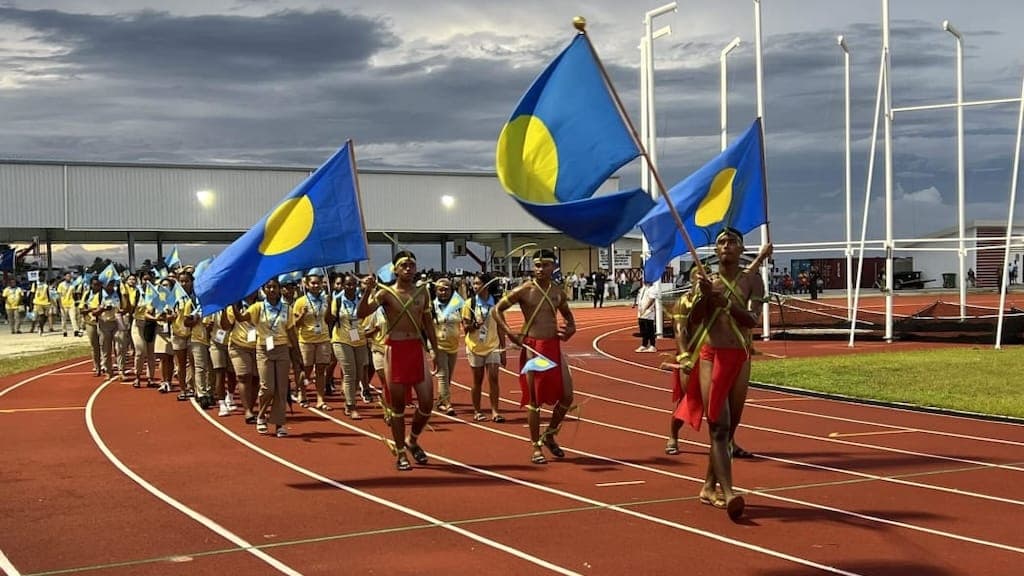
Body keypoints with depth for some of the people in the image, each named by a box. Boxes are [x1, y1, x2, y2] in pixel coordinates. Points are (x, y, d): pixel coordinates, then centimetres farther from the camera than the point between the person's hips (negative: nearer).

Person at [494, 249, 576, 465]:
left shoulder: (558, 292, 7)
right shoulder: (524, 290, -7)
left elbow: (568, 315, 25)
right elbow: (497, 310, -1)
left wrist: (570, 328, 4)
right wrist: (510, 334, -12)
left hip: (554, 346, 5)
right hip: (532, 347, -5)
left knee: (567, 396, 1)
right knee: (534, 399, 0)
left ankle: (549, 435, 23)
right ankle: (536, 448, 10)